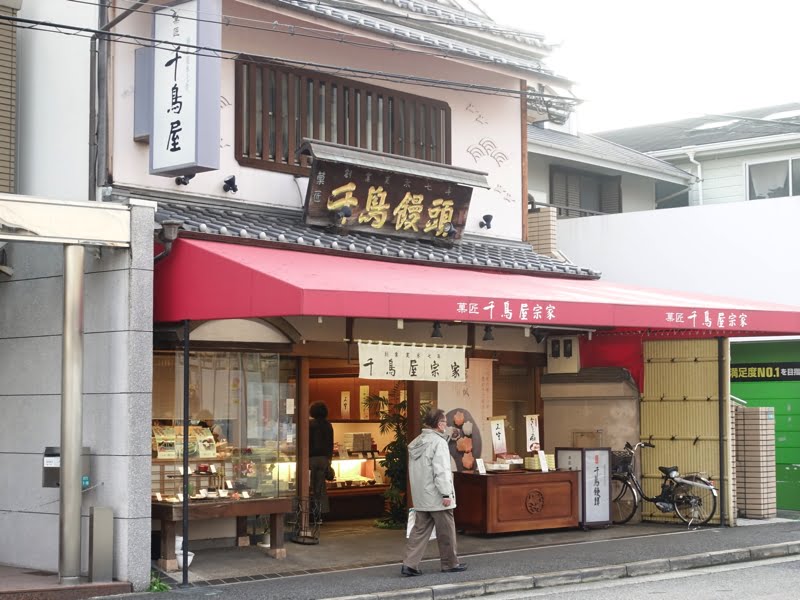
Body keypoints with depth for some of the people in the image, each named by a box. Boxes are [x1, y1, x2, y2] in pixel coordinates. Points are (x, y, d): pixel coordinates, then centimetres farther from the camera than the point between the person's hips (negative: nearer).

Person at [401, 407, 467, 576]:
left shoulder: (416, 442, 11)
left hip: (420, 497, 8)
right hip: (436, 497, -8)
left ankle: (409, 564, 1)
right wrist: (446, 493, -18)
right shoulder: (438, 442, -15)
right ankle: (450, 563, 16)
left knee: (420, 530, 9)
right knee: (446, 531, 6)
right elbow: (441, 470, -20)